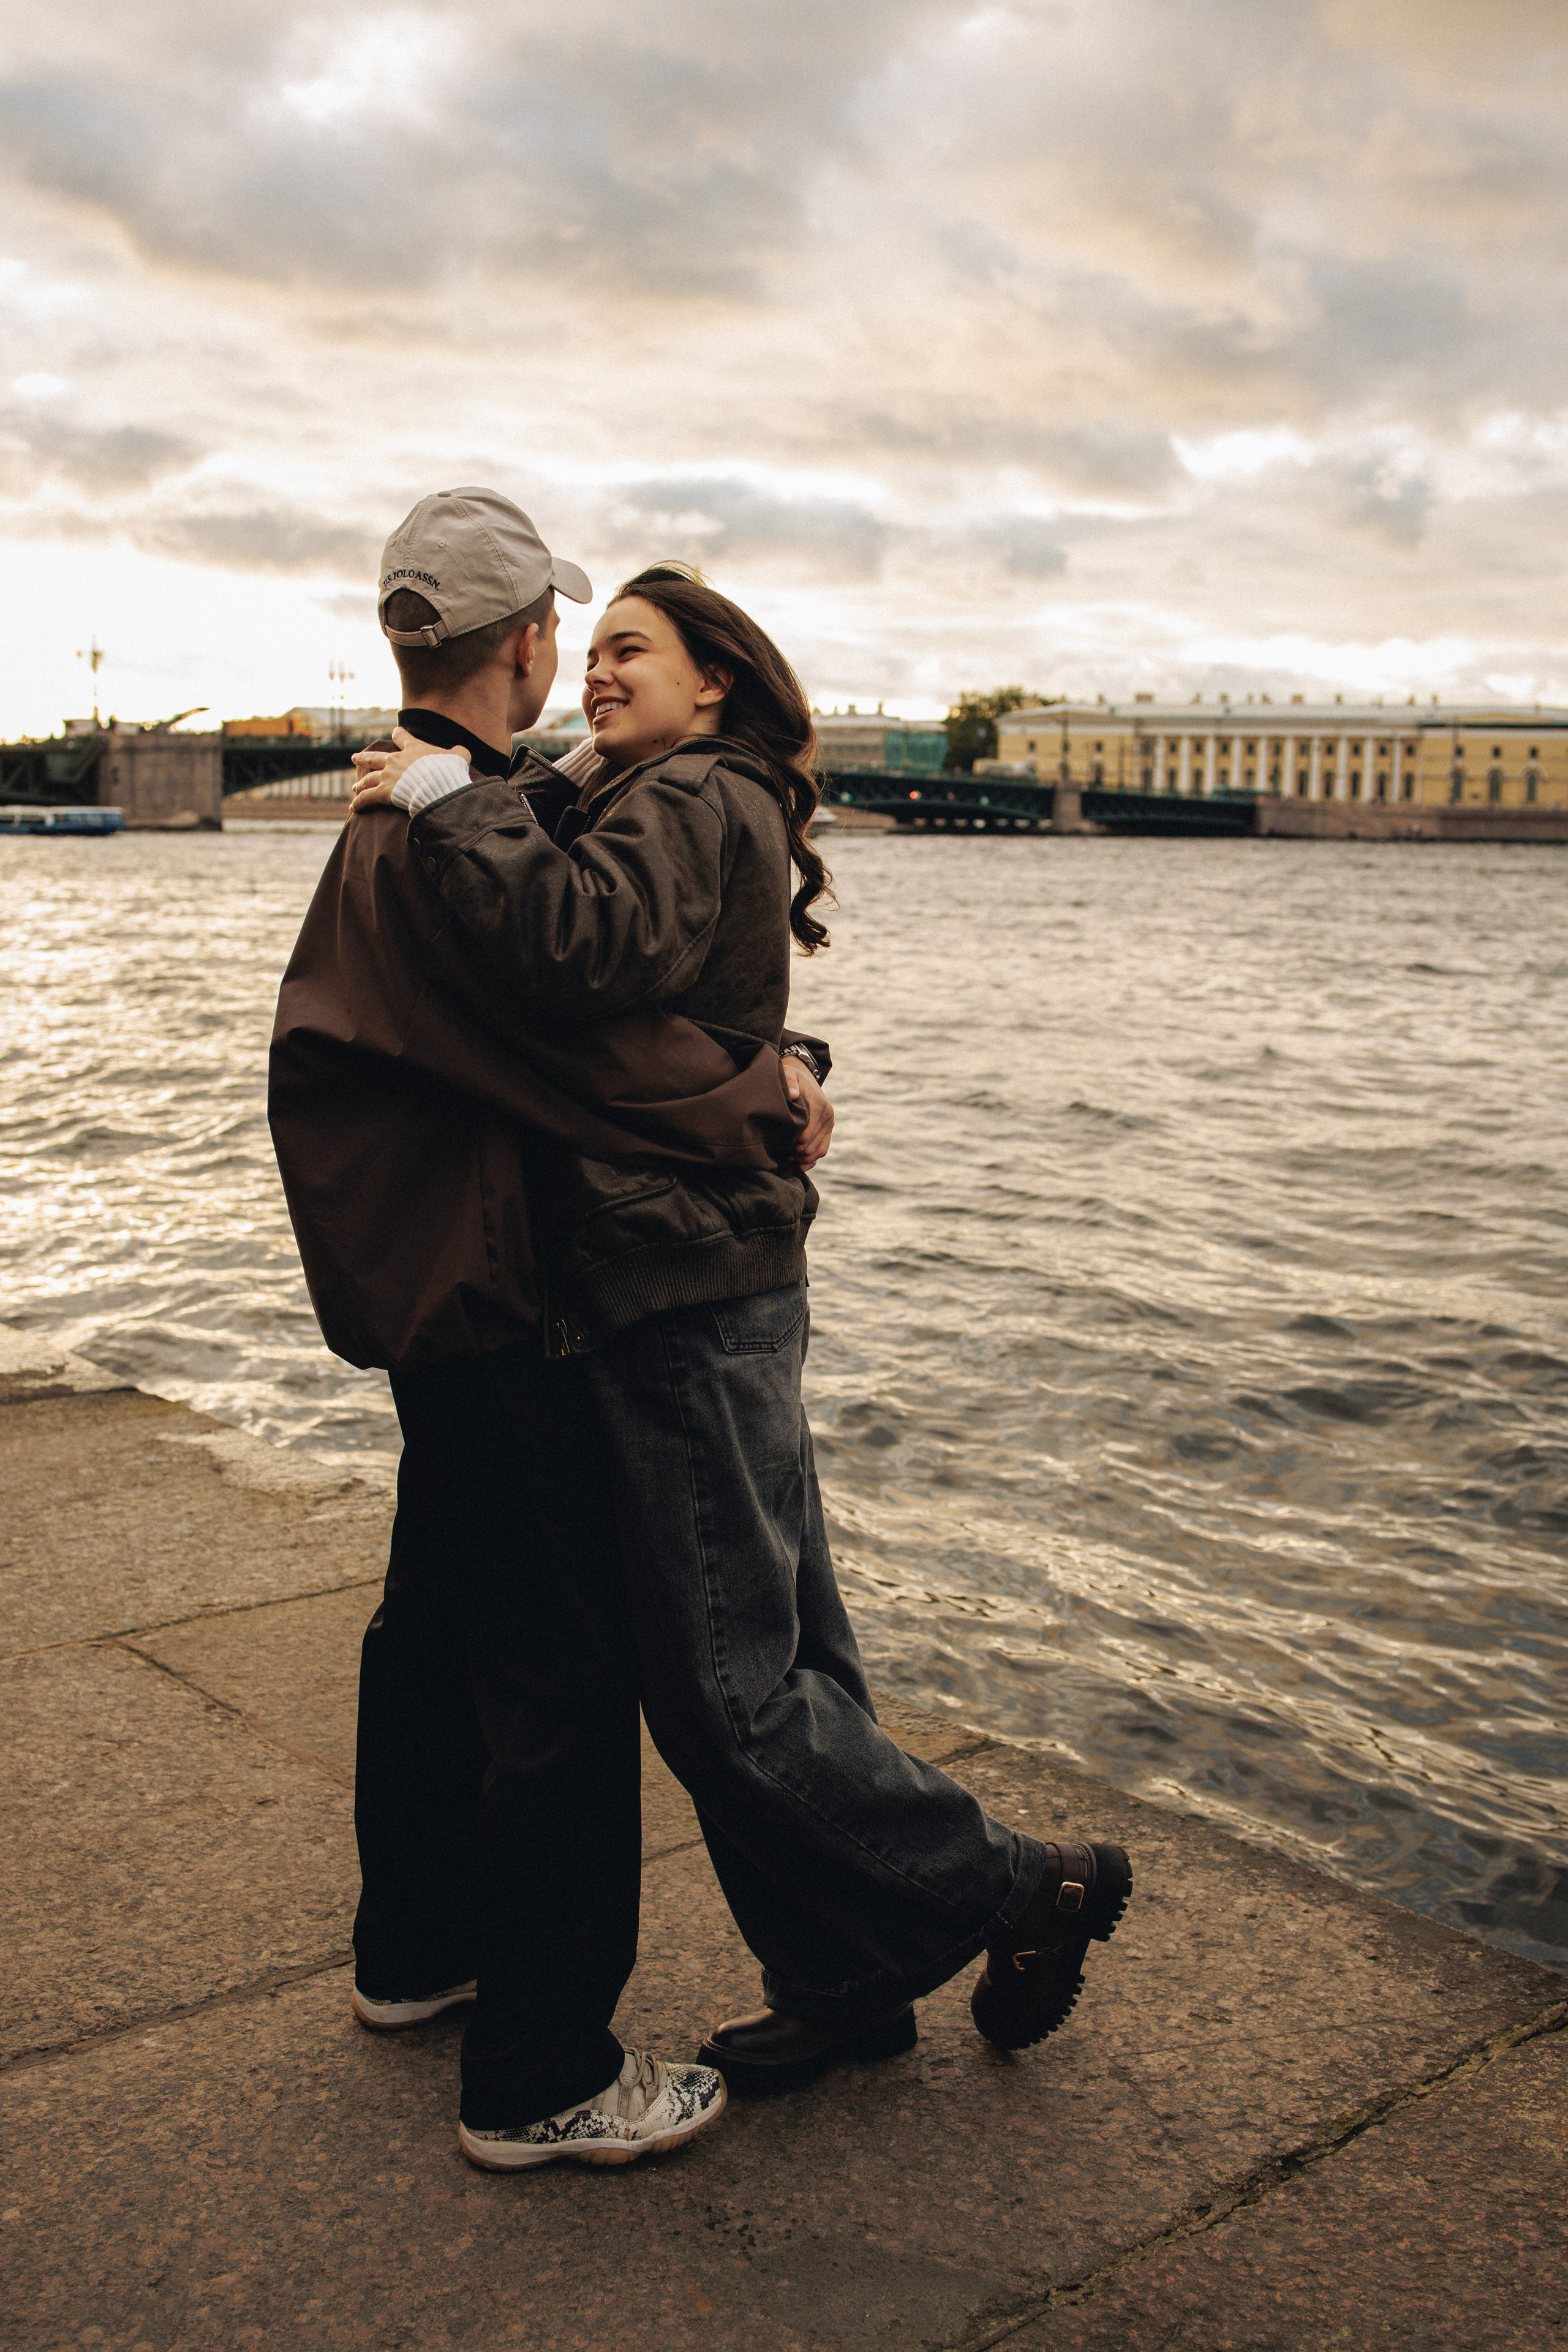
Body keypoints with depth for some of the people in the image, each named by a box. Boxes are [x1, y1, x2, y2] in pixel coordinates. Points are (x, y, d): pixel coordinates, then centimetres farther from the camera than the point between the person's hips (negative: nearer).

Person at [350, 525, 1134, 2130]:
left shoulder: (686, 807, -12)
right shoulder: (717, 815, 21)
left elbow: (586, 945, -32)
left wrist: (447, 801, -23)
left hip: (686, 1302, -10)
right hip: (717, 1287, 10)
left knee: (728, 1684, -2)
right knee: (778, 1653, 15)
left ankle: (1019, 1890, 12)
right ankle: (841, 1982, 27)